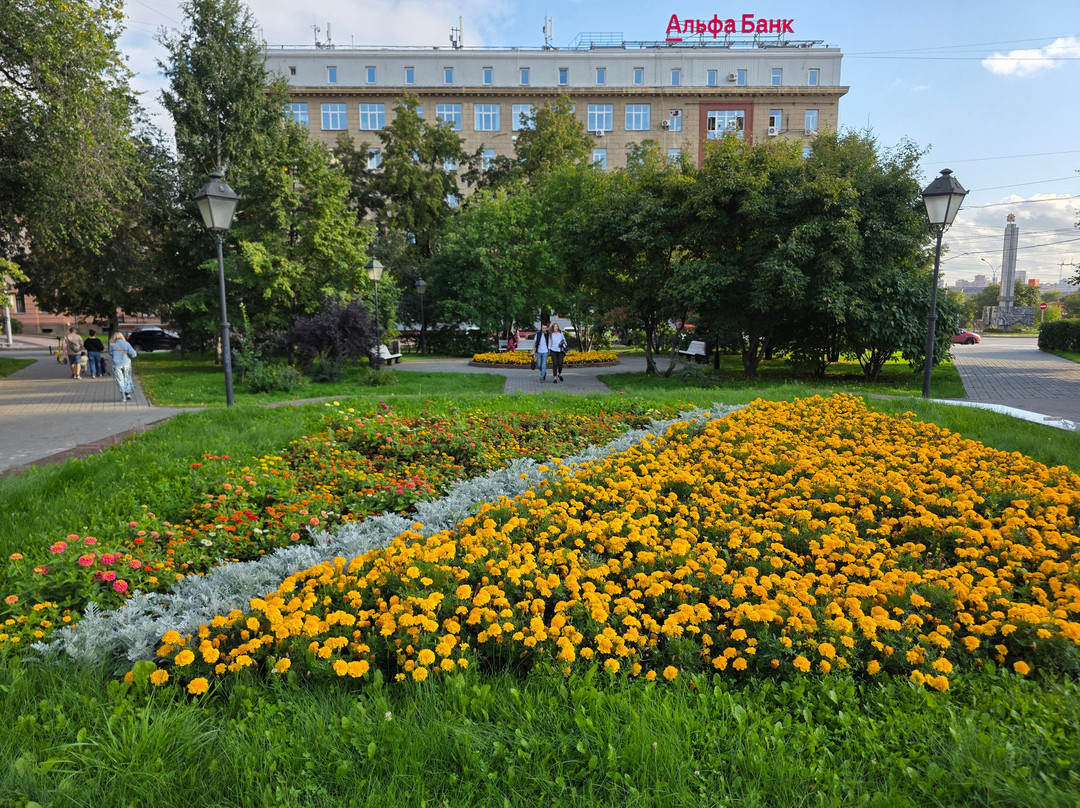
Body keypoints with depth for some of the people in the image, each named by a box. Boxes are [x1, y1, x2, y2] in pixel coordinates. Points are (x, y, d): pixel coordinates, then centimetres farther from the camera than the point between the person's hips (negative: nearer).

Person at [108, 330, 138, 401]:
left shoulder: (112, 345, -2)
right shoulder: (126, 344, -2)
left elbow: (110, 355, 7)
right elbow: (134, 354, -3)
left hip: (117, 364, -1)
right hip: (126, 363, 1)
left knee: (120, 380, 5)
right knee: (127, 379, 15)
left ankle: (123, 397, 5)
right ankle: (128, 394, 10)